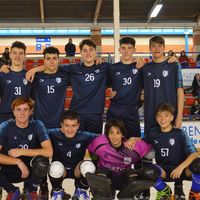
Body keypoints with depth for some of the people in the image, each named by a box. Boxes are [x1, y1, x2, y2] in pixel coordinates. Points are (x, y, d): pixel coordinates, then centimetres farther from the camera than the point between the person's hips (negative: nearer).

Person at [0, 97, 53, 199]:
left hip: (30, 170, 0)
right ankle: (13, 192, 2)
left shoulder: (37, 125, -12)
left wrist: (21, 151, -23)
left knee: (42, 161, -33)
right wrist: (19, 162, -30)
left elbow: (49, 152, -24)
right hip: (9, 171, 0)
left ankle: (31, 190, 1)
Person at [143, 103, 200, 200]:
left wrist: (181, 167, -32)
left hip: (182, 170, -2)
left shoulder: (180, 134, -8)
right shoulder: (153, 133, 3)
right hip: (164, 171, 2)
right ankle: (165, 191, 3)